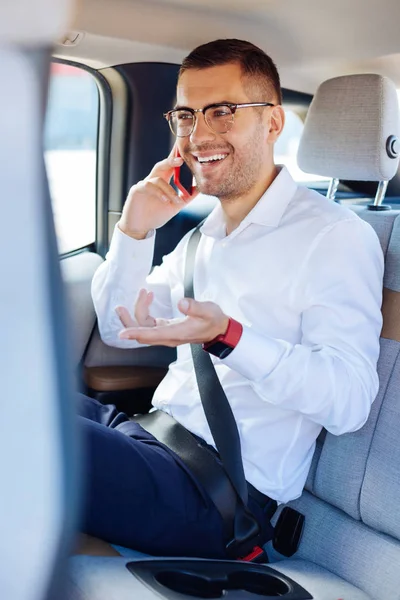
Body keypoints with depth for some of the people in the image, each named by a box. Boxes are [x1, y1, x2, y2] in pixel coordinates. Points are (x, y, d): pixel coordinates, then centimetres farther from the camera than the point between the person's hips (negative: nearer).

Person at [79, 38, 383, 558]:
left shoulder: (337, 236, -10)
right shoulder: (202, 234, 15)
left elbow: (349, 400, -19)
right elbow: (120, 331, 16)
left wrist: (229, 337, -32)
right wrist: (133, 232, 2)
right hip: (149, 435, 8)